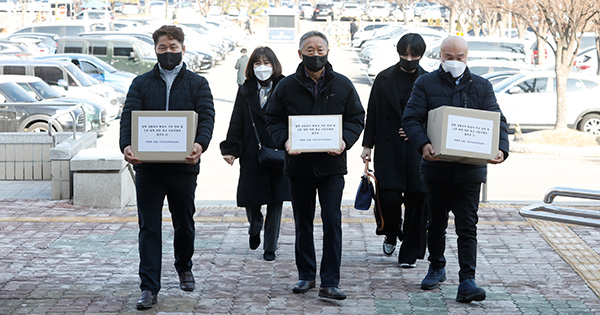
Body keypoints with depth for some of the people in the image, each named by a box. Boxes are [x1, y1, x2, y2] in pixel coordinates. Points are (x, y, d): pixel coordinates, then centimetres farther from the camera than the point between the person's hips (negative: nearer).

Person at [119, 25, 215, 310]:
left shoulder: (198, 84, 7)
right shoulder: (141, 83, 10)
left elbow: (207, 117, -6)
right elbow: (129, 116, -1)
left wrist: (200, 144, -27)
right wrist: (126, 145, -22)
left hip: (183, 165, 0)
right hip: (147, 166, 0)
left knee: (184, 223, 14)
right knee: (149, 228, -2)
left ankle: (184, 267, 40)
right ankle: (149, 288, 0)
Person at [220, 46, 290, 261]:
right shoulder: (246, 91, 9)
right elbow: (236, 123, 5)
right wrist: (230, 149, -5)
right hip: (251, 155, 2)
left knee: (275, 201, 1)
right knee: (251, 200, 2)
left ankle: (270, 246, 11)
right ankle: (255, 228, 35)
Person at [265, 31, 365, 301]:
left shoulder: (343, 85, 4)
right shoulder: (287, 86, 4)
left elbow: (356, 118, 7)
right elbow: (273, 120, 6)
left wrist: (345, 141, -12)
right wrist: (285, 141, -14)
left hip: (331, 164, -1)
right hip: (298, 164, 1)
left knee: (332, 222, -7)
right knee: (303, 223, 11)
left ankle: (329, 283, -4)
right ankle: (306, 275, 24)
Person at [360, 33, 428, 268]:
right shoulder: (384, 79, 6)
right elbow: (372, 115, 8)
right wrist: (367, 145, 3)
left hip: (417, 151, 0)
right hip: (388, 149, 0)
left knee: (416, 200, -1)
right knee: (389, 197, -10)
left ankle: (410, 253, 10)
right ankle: (391, 234, 22)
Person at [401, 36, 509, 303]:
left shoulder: (481, 87, 8)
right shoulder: (426, 84, 4)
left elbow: (497, 121, 3)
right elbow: (411, 118, -4)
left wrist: (501, 149, -17)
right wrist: (423, 144, -24)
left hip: (469, 170, -1)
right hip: (437, 168, 1)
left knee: (467, 227, -5)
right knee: (436, 223, 15)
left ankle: (467, 282, -8)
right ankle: (436, 268, 35)